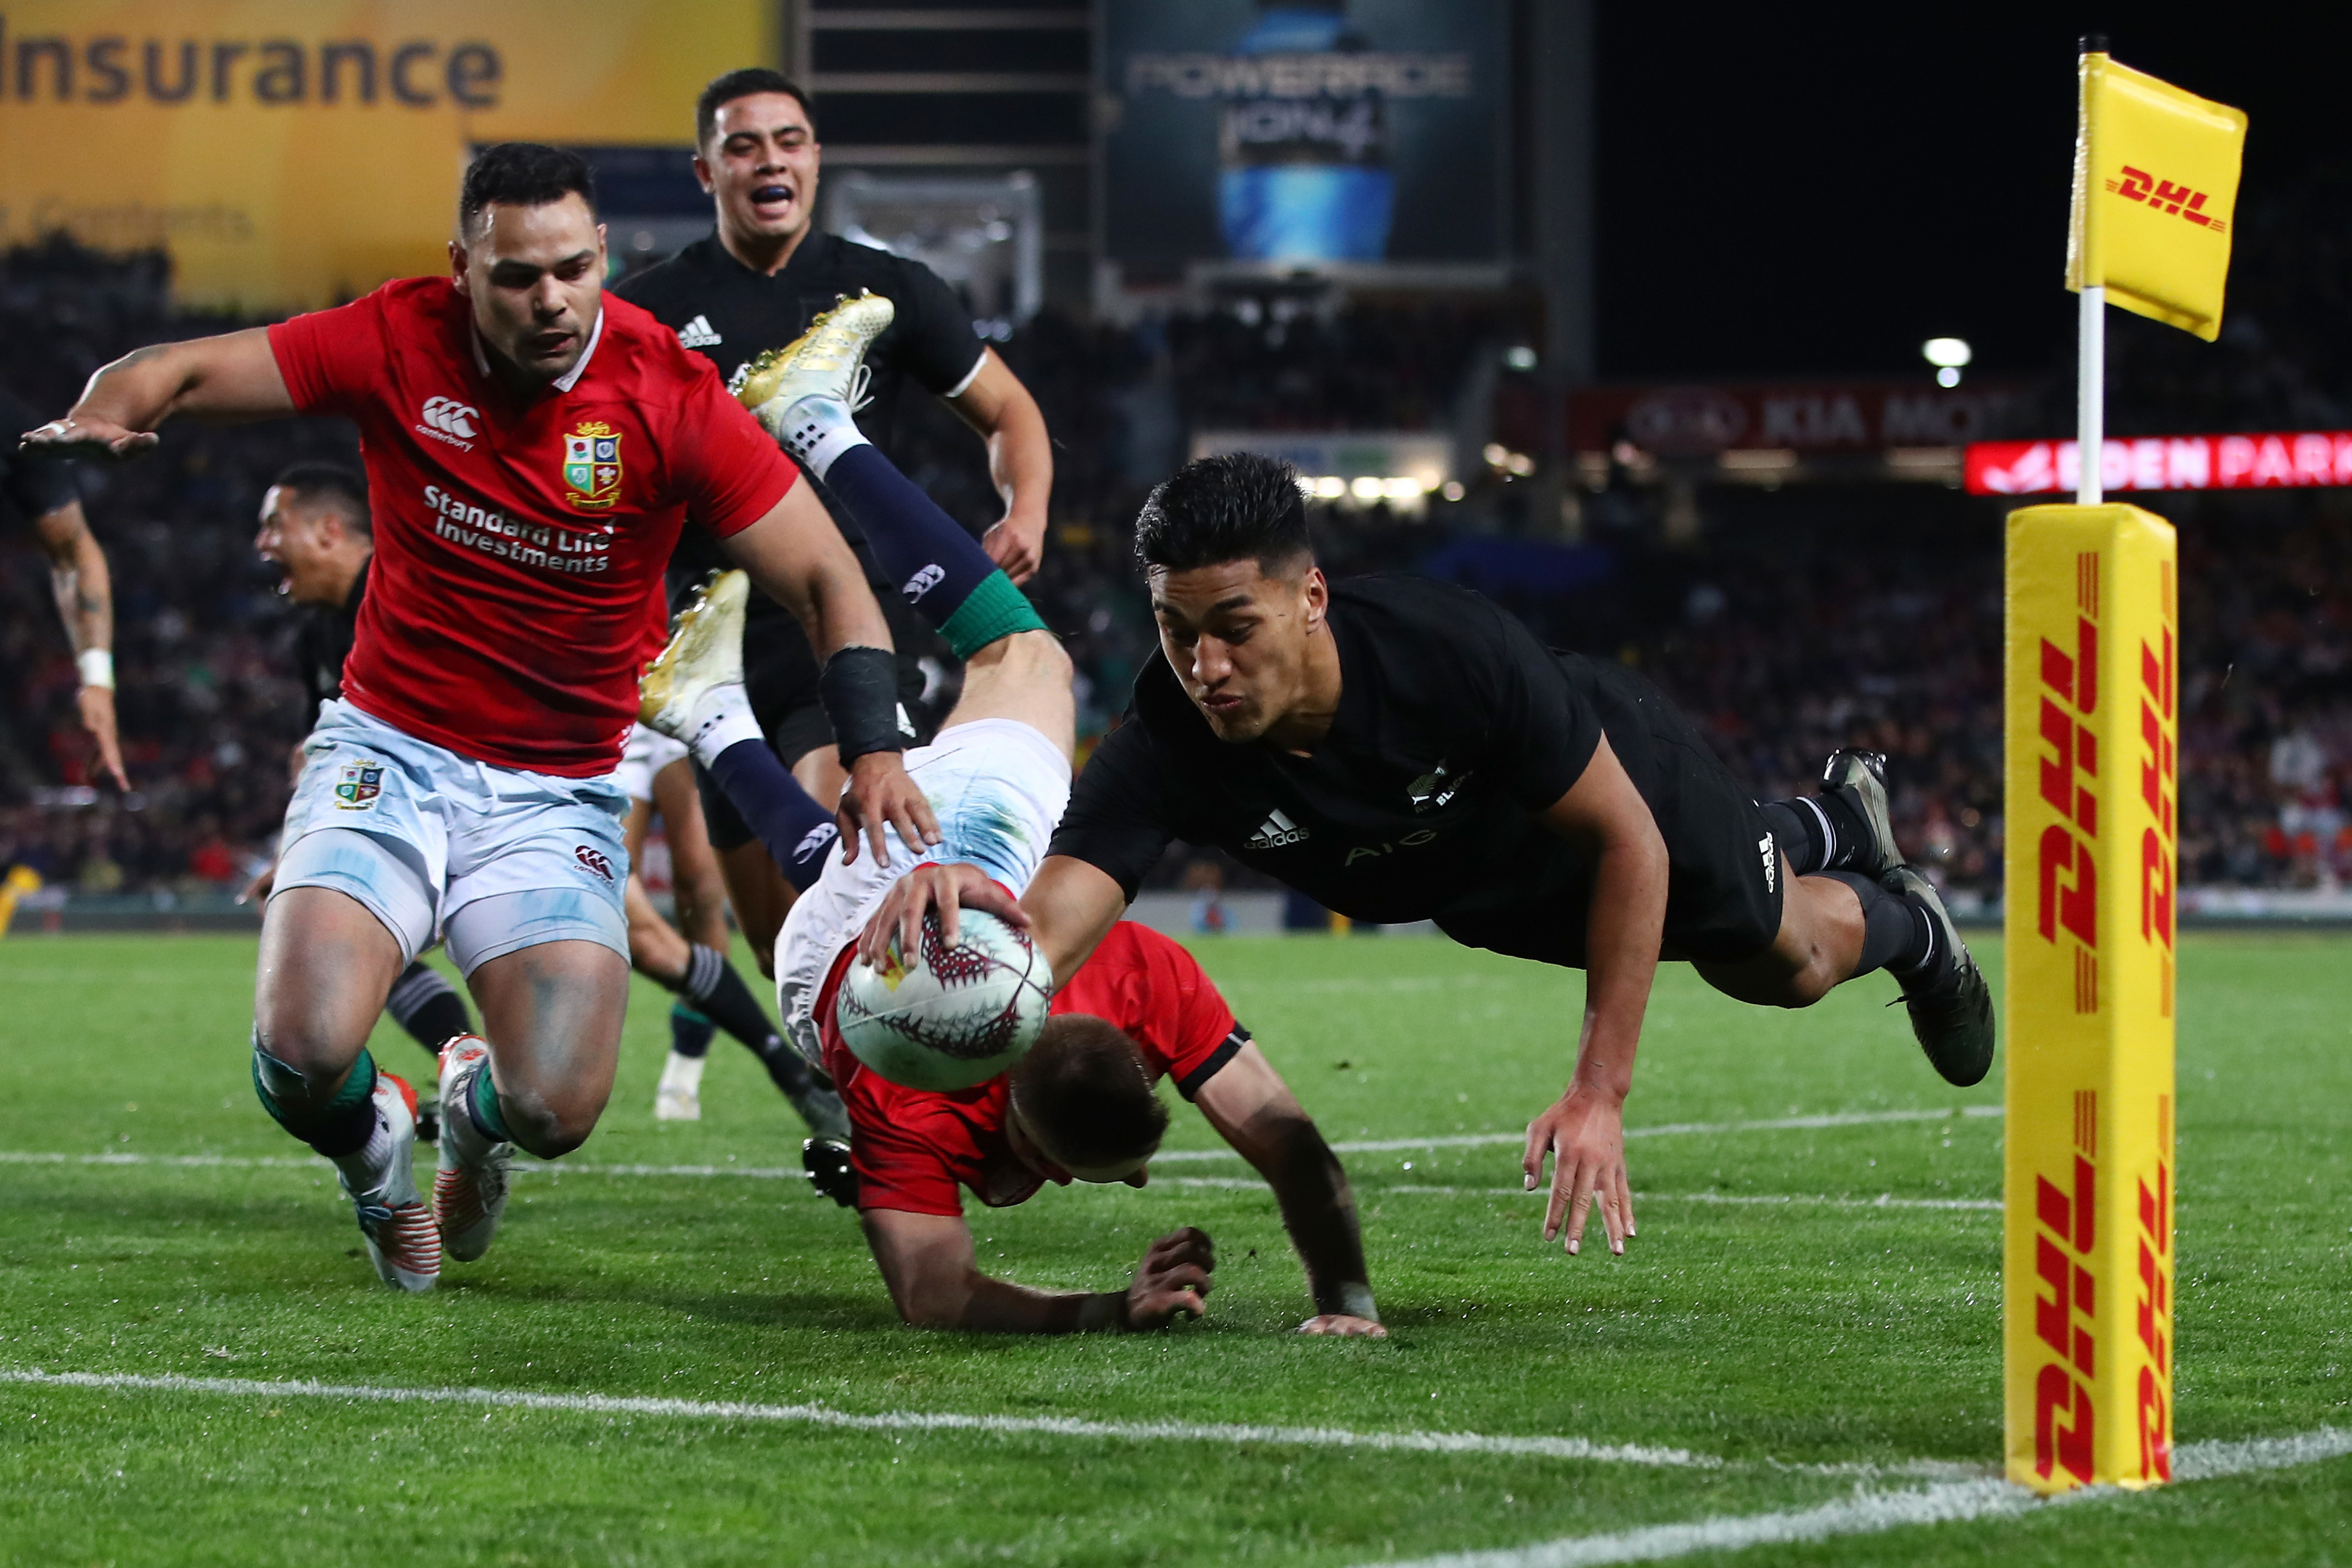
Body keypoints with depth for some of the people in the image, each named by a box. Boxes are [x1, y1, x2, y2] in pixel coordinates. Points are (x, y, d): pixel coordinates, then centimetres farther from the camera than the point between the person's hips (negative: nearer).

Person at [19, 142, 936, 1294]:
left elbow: (825, 579, -7)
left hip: (558, 796, 0)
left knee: (557, 1111, -18)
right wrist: (97, 418, -28)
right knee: (304, 1051, -24)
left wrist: (872, 748, -21)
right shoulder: (401, 344, -9)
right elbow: (181, 373, -5)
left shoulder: (667, 396, -11)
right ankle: (372, 1149, 16)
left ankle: (475, 1102, 24)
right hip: (387, 755, 0)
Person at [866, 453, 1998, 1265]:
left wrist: (1599, 1096, -36)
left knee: (1788, 960, 19)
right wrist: (960, 912, -79)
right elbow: (1043, 941, -53)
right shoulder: (1164, 751, -42)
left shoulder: (1454, 653, -47)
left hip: (1615, 775, -4)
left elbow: (1630, 843, -33)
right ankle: (1827, 830, 65)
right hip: (1477, 886, 4)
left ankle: (1899, 928, 57)